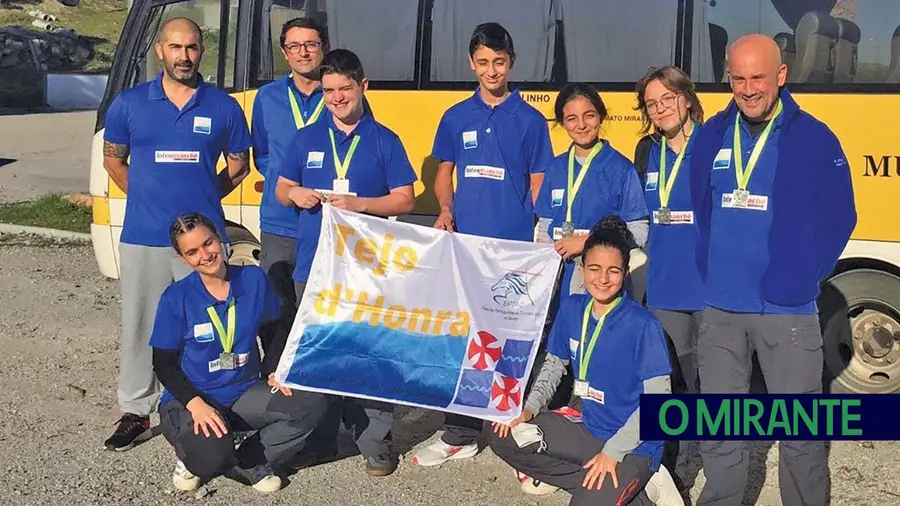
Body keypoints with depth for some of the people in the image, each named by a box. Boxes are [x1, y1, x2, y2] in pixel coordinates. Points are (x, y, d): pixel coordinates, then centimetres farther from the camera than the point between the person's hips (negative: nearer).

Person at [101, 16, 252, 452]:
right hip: (143, 239, 0)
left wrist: (203, 198, 7)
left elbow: (238, 165, 13)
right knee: (140, 326, 6)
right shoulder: (129, 103, 2)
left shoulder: (223, 107, 2)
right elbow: (113, 159, 14)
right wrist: (147, 197, 8)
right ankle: (135, 413, 18)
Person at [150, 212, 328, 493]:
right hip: (191, 400, -4)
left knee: (312, 404, -17)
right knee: (212, 457, -34)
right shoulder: (176, 298, -13)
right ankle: (197, 458, 5)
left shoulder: (254, 279, -5)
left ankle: (247, 464, -2)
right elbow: (164, 364, -8)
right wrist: (196, 404, -22)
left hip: (245, 395, 4)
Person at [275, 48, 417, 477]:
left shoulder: (385, 141, 4)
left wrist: (358, 204, -15)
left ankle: (375, 442, 3)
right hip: (313, 266, 3)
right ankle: (317, 437, 22)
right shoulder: (307, 138, 11)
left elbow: (404, 200, 0)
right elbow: (281, 190, 17)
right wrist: (294, 194, -7)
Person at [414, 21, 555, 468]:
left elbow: (538, 184, 5)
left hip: (515, 248, -2)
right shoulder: (456, 117, 9)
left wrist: (537, 238, -6)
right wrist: (445, 210, -1)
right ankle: (459, 435, 16)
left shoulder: (530, 120, 3)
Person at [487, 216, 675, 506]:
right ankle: (592, 482, -1)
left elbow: (658, 398, -19)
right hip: (586, 424, 7)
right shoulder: (571, 309, -3)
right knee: (501, 435, -4)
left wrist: (612, 452, -22)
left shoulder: (643, 325, -20)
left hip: (633, 444, -7)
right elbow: (554, 364, 12)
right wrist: (530, 408, -3)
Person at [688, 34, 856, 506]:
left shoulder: (814, 138, -6)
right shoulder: (710, 136, 4)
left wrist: (801, 278, -6)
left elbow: (838, 219, -2)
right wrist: (709, 268, 5)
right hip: (720, 310, 3)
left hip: (787, 311, -3)